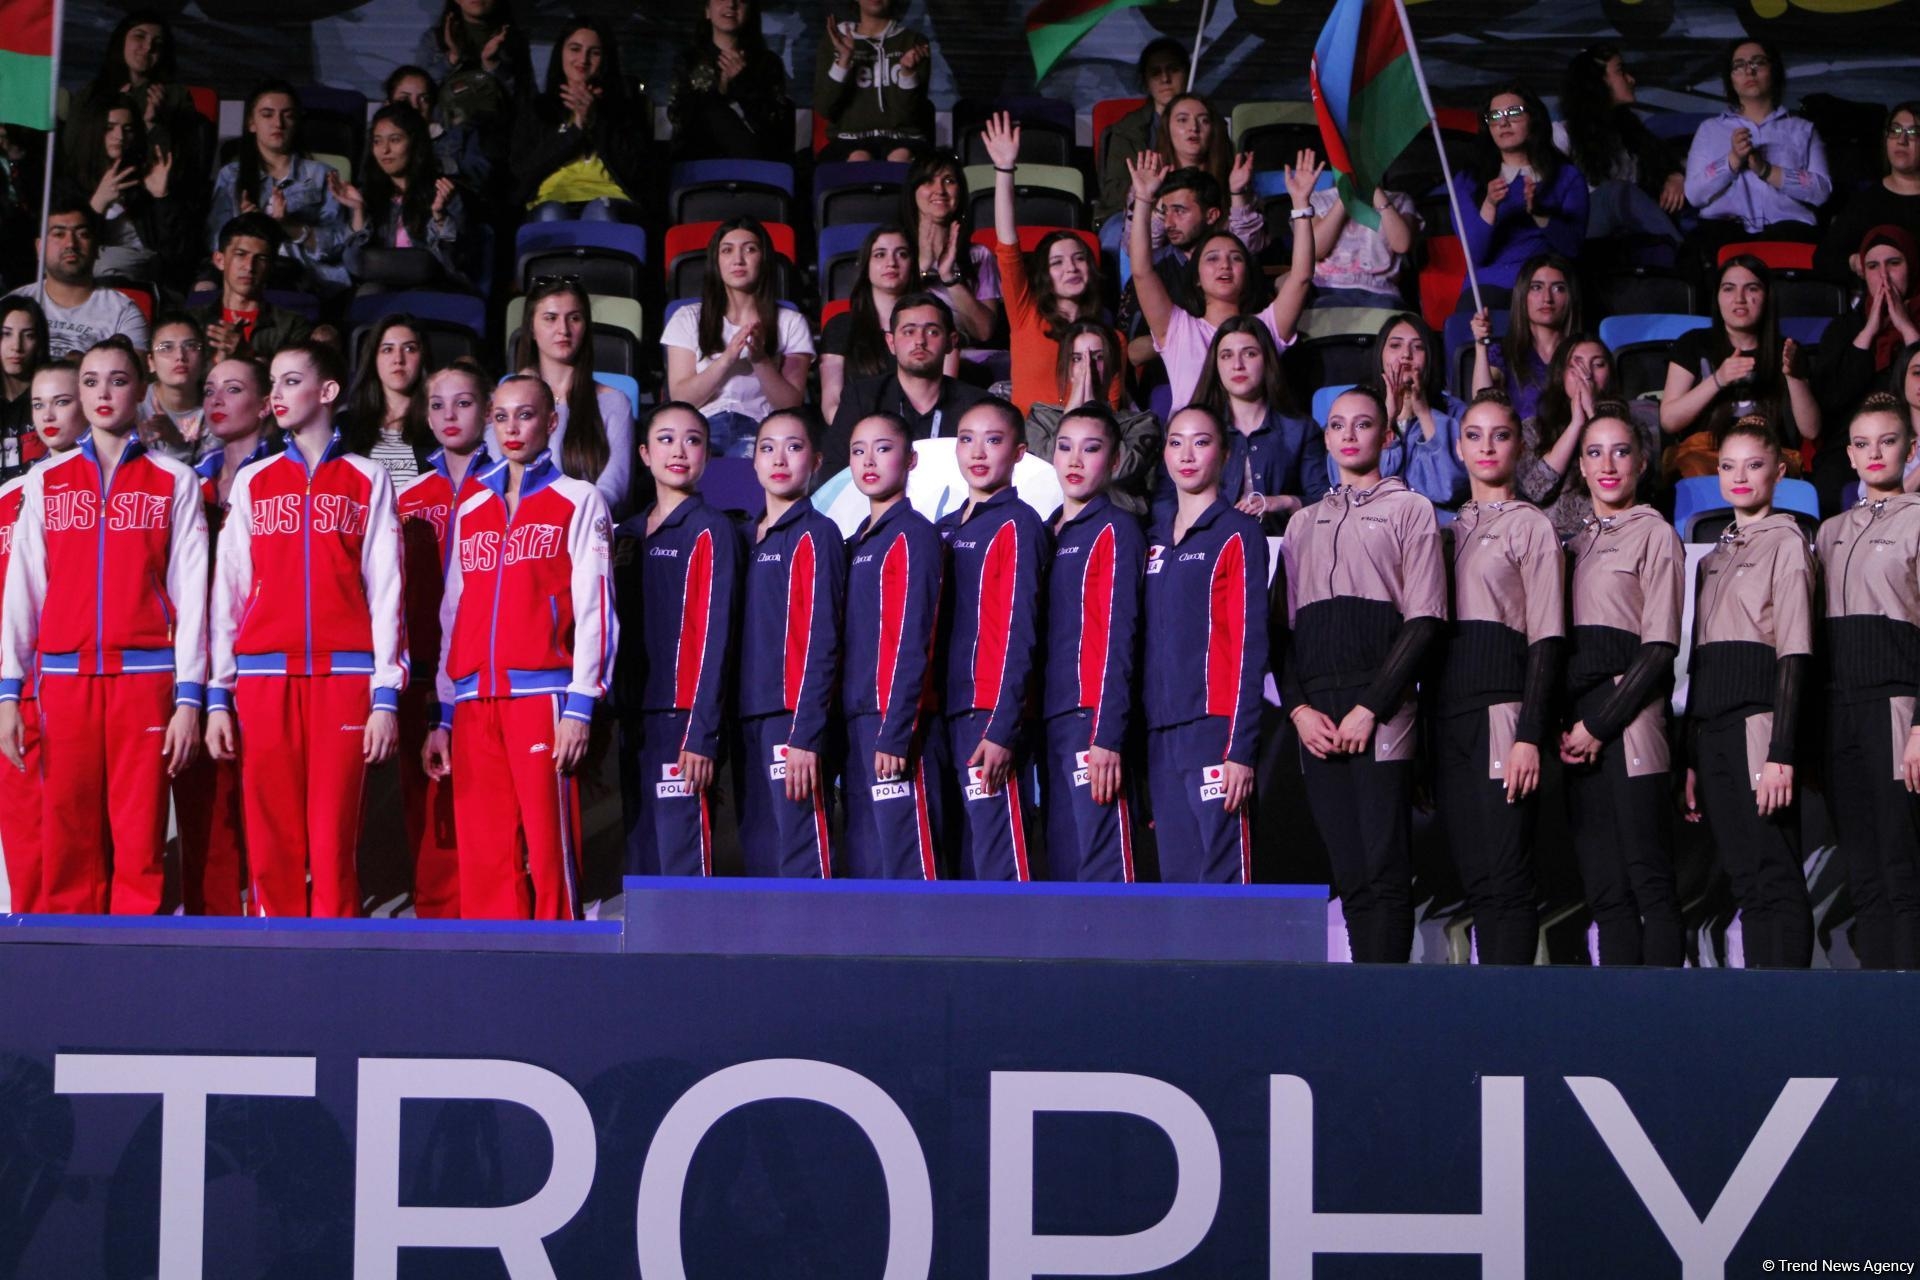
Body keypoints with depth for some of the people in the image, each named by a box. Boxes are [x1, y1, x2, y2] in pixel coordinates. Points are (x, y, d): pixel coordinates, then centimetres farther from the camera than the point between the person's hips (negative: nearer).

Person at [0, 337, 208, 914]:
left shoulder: (174, 481, 8)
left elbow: (190, 592, 4)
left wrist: (188, 698, -4)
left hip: (145, 677, -1)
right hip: (64, 677, 2)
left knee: (140, 845, -5)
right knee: (67, 847, -2)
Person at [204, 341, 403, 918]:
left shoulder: (367, 479, 9)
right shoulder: (252, 482, 14)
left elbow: (385, 589, 4)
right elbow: (229, 589, 11)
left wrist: (386, 695, -4)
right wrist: (218, 696, 4)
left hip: (343, 677, -2)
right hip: (264, 680, 2)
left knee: (334, 844, -5)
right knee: (271, 844, -2)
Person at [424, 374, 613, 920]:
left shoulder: (578, 500, 6)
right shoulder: (469, 507, 19)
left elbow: (593, 608, -1)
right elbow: (453, 613, 20)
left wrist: (579, 706, -10)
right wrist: (443, 716, 14)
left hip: (542, 695, -4)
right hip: (475, 703, 4)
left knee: (549, 852, -9)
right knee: (482, 859, 0)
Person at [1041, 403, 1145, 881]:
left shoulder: (1114, 531, -4)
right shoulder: (1046, 534, 18)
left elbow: (1117, 640, -12)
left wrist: (1108, 734, -18)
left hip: (1092, 718, -8)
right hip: (1050, 723, 8)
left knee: (1101, 864, -12)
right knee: (1062, 865, 8)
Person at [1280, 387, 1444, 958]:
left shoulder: (1408, 509, 8)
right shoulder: (1304, 522, 22)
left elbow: (1425, 619, -2)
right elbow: (1283, 624, 17)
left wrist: (1370, 707, -10)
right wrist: (1297, 707, 0)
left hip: (1381, 715, -4)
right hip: (1316, 713, 4)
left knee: (1383, 868, -11)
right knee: (1348, 875, 1)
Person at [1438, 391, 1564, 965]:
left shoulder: (1530, 525, 2)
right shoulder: (1450, 530, 19)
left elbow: (1546, 640, -6)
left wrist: (1529, 737, -15)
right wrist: (1428, 733, 10)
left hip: (1502, 704, -6)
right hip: (1449, 713, 6)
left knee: (1506, 877, -10)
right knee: (1474, 879, 3)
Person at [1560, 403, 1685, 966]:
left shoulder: (1654, 534, 1)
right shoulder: (1576, 544, 20)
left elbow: (1661, 647, -7)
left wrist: (1598, 724, -11)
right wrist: (1564, 727, 3)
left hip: (1627, 722, -6)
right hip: (1577, 725, 6)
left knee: (1647, 879, -9)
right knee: (1603, 888, 2)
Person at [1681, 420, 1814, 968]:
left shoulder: (1785, 542, -1)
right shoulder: (1714, 557, 21)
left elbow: (1795, 656, -9)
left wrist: (1780, 754, -17)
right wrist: (1691, 761, 14)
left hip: (1757, 717, -7)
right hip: (1712, 727, 7)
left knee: (1773, 877, -10)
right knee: (1744, 878, 5)